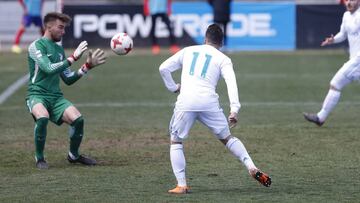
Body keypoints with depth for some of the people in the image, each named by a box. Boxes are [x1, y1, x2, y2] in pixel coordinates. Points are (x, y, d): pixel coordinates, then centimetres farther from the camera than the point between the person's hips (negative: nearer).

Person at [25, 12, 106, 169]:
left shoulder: (59, 49, 17)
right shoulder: (36, 46, -5)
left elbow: (68, 79, 20)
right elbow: (49, 68, -19)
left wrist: (87, 66, 11)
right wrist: (74, 57, -17)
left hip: (55, 96, 6)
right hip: (37, 94, -6)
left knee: (77, 119, -18)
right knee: (42, 117, -37)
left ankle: (73, 155, 9)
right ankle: (39, 158, -15)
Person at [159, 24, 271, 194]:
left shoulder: (188, 51, 20)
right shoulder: (223, 59, 13)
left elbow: (163, 68, 15)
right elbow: (231, 83, -3)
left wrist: (173, 87, 25)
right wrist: (234, 109, -10)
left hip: (185, 102, 0)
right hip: (208, 102, 0)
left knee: (175, 142, 15)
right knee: (227, 138, 18)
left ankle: (181, 185, 5)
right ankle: (252, 169, 7)